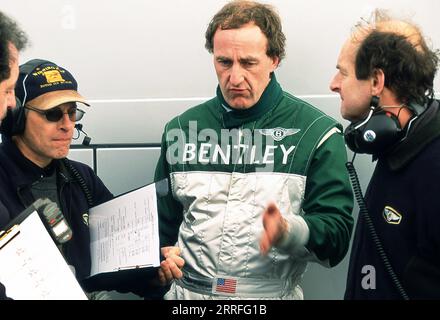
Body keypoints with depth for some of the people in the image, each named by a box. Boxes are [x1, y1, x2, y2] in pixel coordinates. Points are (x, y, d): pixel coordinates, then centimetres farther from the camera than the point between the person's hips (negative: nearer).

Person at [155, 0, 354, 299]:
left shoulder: (316, 132, -7)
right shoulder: (182, 129, 4)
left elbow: (336, 237, -10)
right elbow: (163, 216, 15)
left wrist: (289, 232, -29)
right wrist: (161, 253, -5)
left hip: (272, 293, -2)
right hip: (188, 291, 3)